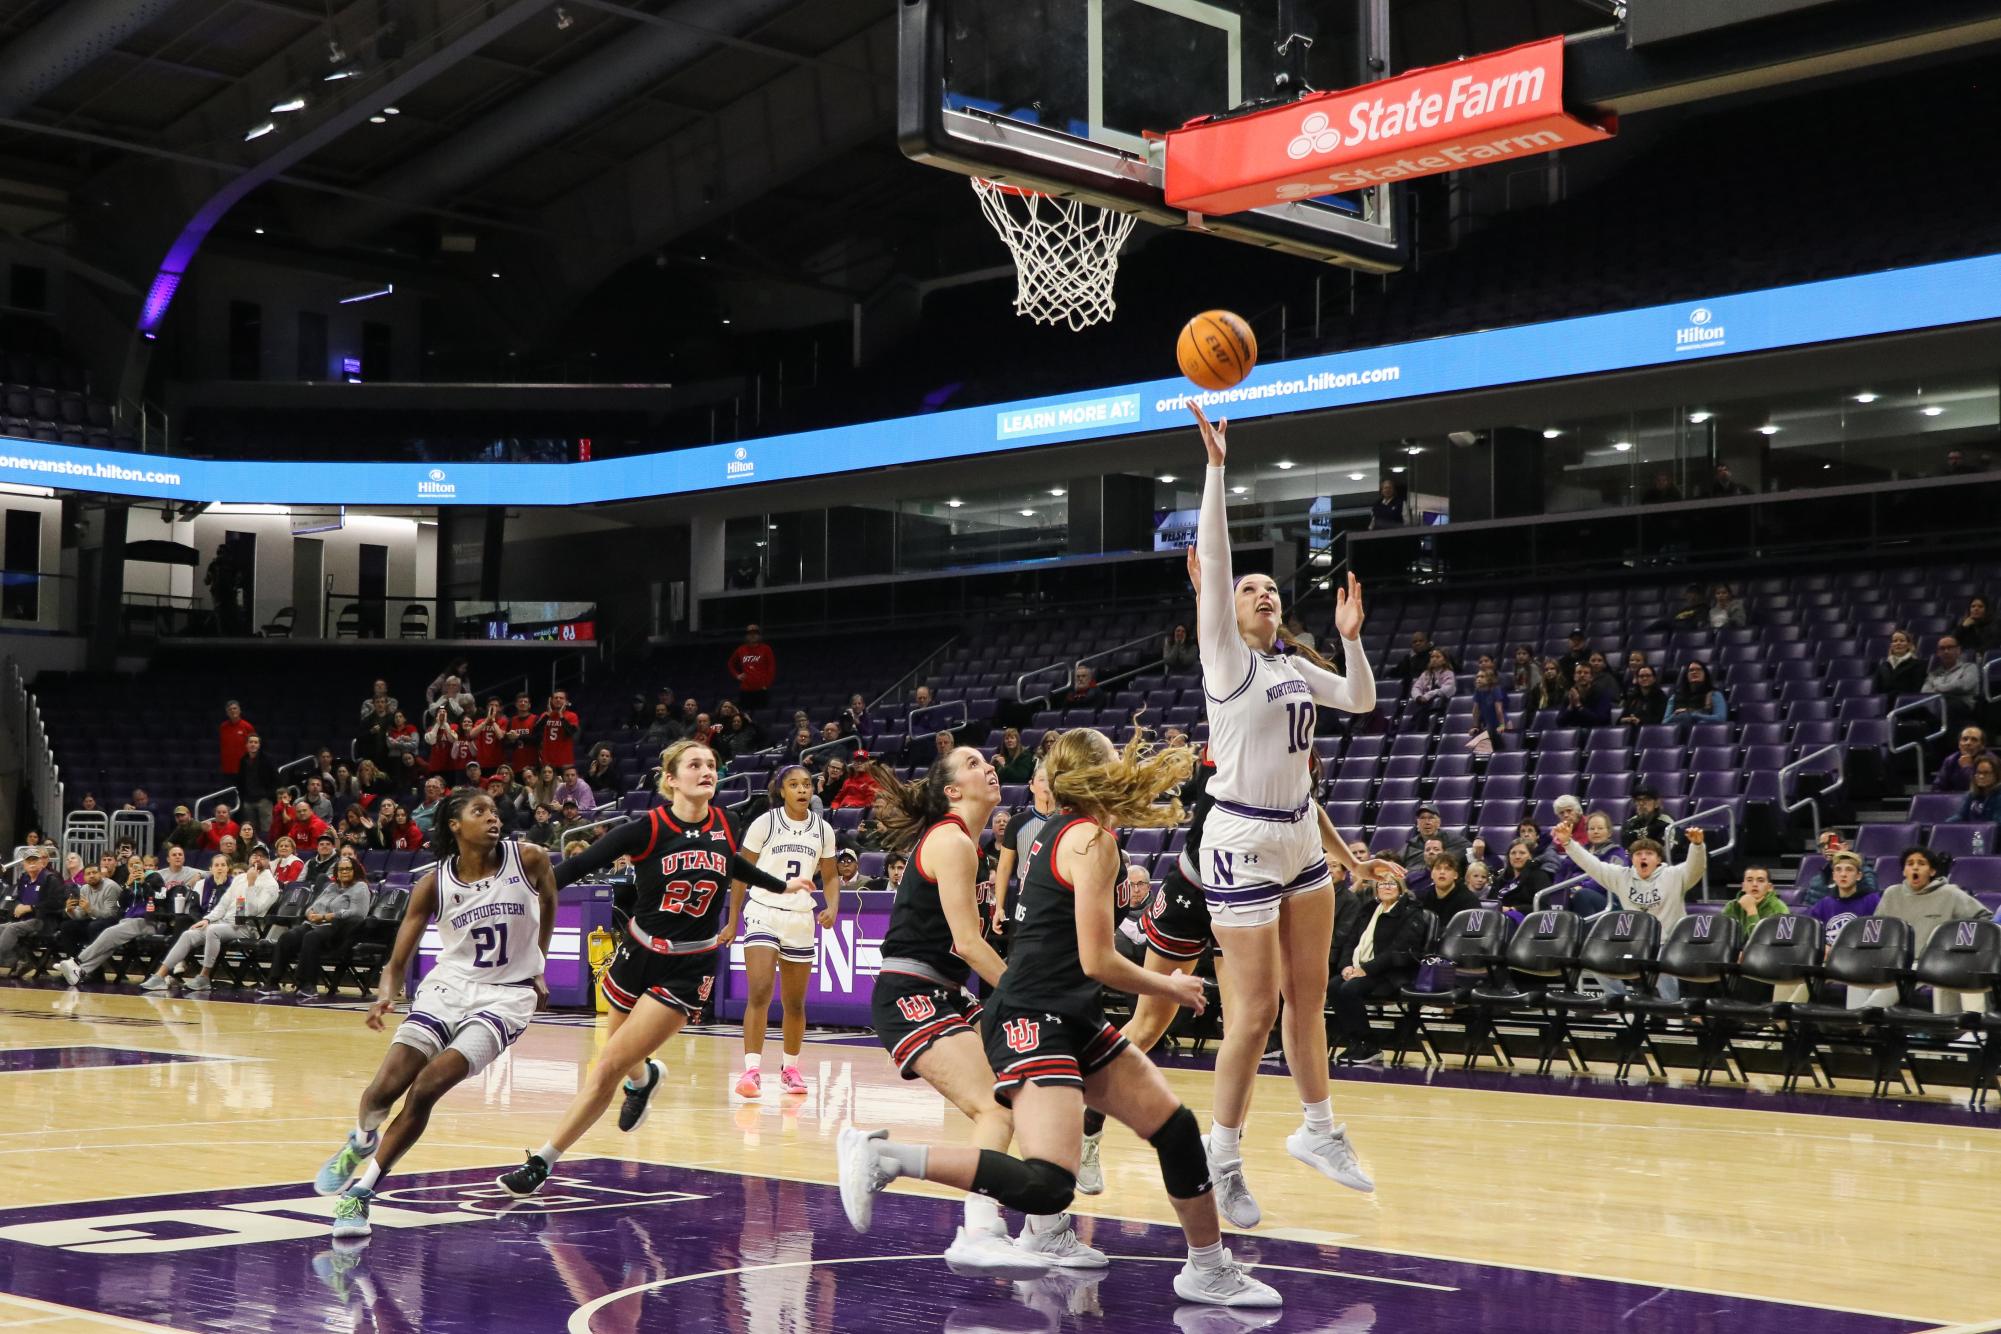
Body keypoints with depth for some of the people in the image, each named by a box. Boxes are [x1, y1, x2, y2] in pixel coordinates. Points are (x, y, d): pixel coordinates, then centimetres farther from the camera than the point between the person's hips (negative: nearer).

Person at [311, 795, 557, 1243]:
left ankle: (360, 1192, -4)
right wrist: (386, 995, -26)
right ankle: (360, 1140, 25)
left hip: (507, 994, -2)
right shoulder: (434, 884, -6)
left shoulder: (529, 860, -8)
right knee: (385, 1086, -12)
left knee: (426, 1089, -18)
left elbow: (548, 905, 14)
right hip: (449, 985, 2)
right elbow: (397, 962, -5)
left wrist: (538, 968, 15)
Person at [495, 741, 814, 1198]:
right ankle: (642, 1077, 59)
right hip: (639, 952, 1)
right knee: (622, 1064, 20)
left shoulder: (725, 826, -4)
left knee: (608, 1069, -10)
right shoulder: (646, 829, -13)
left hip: (688, 969, -1)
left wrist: (782, 885, 32)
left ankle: (543, 1161, 1)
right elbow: (581, 865, -16)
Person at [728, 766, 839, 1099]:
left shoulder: (823, 830, 5)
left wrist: (832, 908, -6)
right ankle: (752, 1069, -19)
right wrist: (732, 920, 1)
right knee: (759, 993, -18)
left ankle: (790, 1068, 26)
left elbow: (830, 877, 13)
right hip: (763, 912, -4)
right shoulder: (764, 824, -4)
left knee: (795, 1003, 10)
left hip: (801, 919, 4)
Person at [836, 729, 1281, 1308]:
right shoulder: (1093, 838, -13)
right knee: (1047, 1186, -23)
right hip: (1032, 1021, -10)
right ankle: (883, 1155, -16)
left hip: (1070, 1021, 10)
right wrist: (1170, 989, 2)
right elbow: (1098, 961, -15)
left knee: (1175, 1126, 9)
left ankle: (1210, 1269, 20)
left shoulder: (1059, 826, 13)